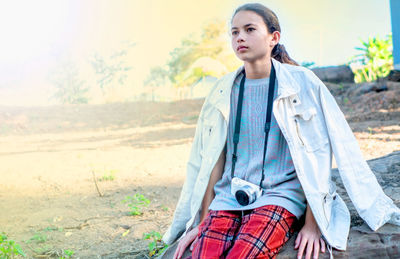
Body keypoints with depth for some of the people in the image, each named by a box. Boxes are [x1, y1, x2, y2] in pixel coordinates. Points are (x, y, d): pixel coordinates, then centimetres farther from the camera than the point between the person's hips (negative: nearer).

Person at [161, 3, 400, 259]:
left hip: (280, 194, -3)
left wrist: (312, 222, -9)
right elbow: (212, 159, 11)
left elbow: (317, 156, -2)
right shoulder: (223, 92, 11)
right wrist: (202, 223, 6)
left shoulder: (302, 83, 1)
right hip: (229, 197, 3)